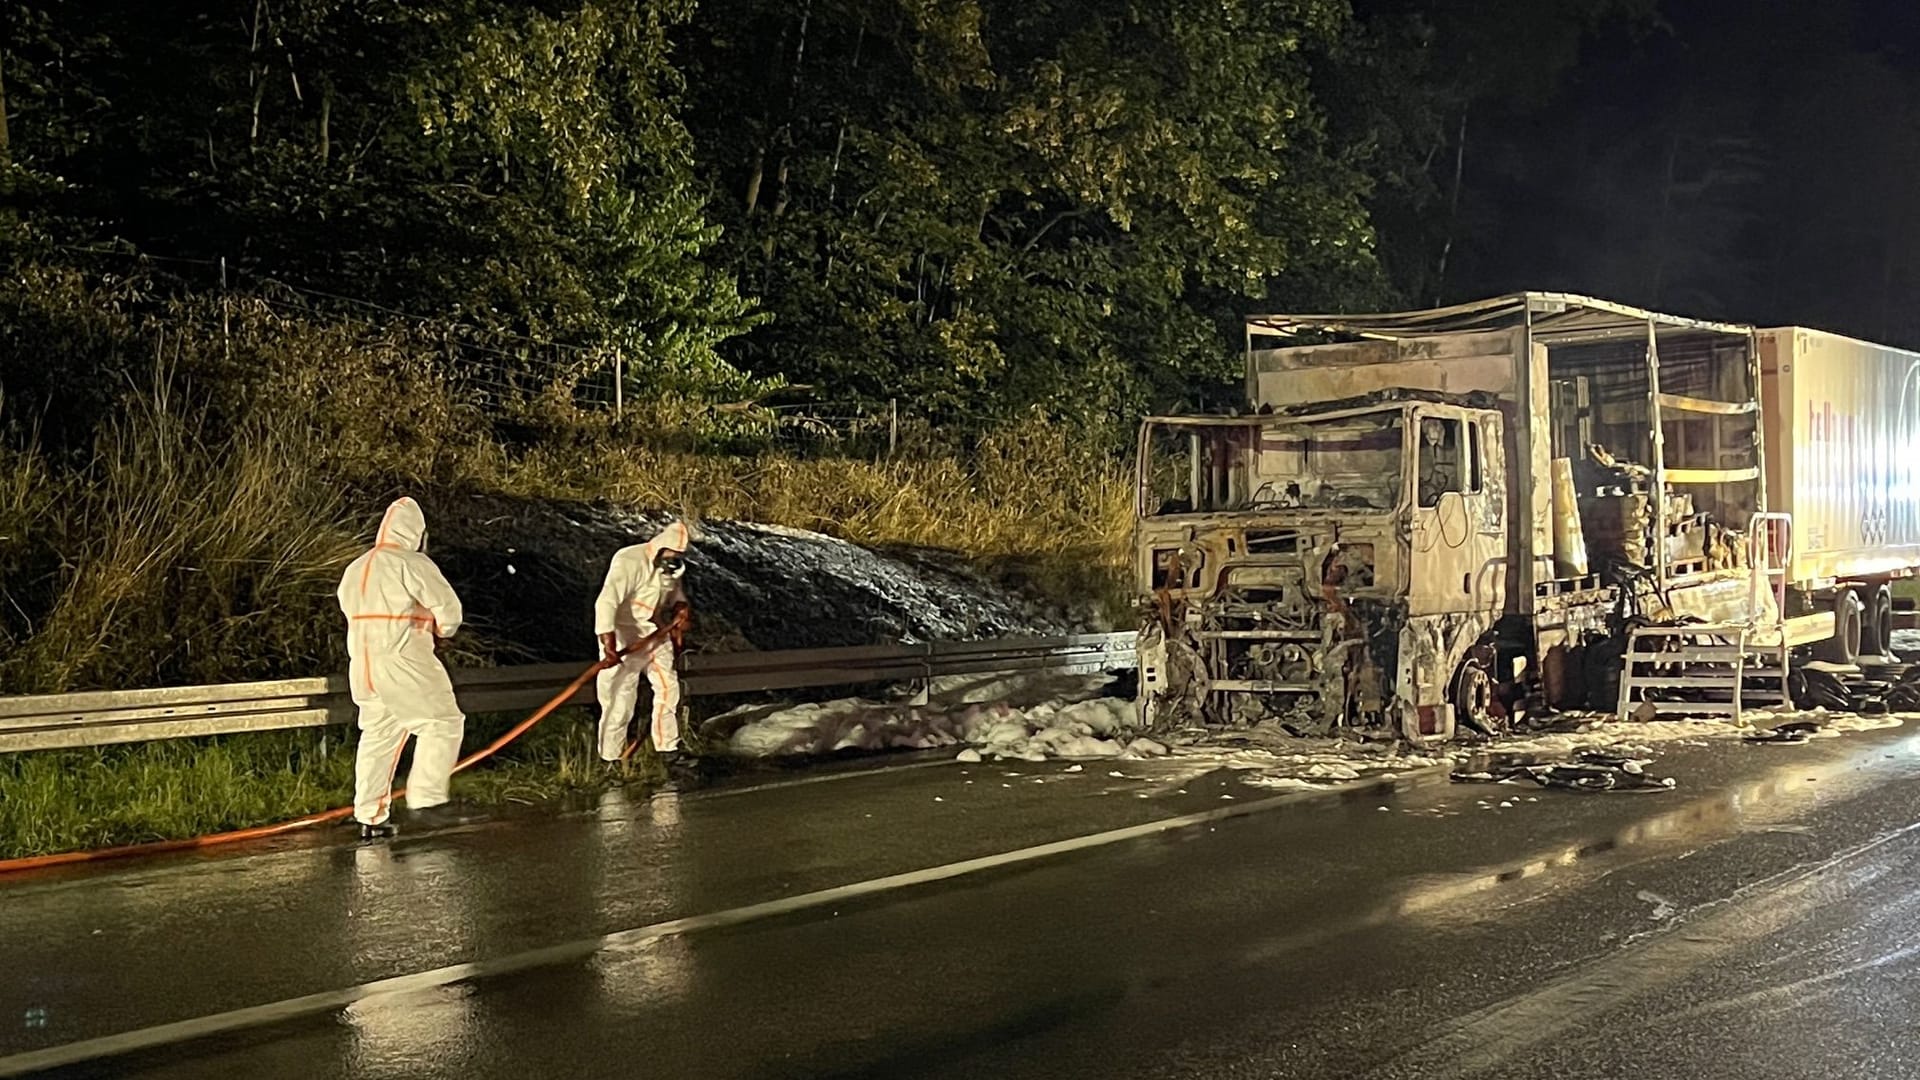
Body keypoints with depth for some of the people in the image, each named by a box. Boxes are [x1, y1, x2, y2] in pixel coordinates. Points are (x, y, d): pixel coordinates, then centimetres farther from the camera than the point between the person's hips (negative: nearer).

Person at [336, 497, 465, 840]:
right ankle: (425, 799, -12)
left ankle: (370, 817, 15)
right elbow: (448, 607, -12)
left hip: (363, 666, 8)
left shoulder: (355, 569, 16)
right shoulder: (412, 563, -9)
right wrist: (442, 631, 9)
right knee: (442, 723, -3)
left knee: (377, 735, 14)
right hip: (403, 662, -8)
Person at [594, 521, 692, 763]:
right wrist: (609, 646, -43)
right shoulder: (629, 561, -27)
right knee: (620, 700, -5)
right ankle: (611, 759, 7)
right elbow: (606, 602, -36)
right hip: (623, 637, -8)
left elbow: (674, 590, 21)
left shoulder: (670, 564, 0)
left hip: (655, 633, 8)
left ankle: (667, 748, 25)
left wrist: (680, 605, -3)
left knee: (668, 687, 11)